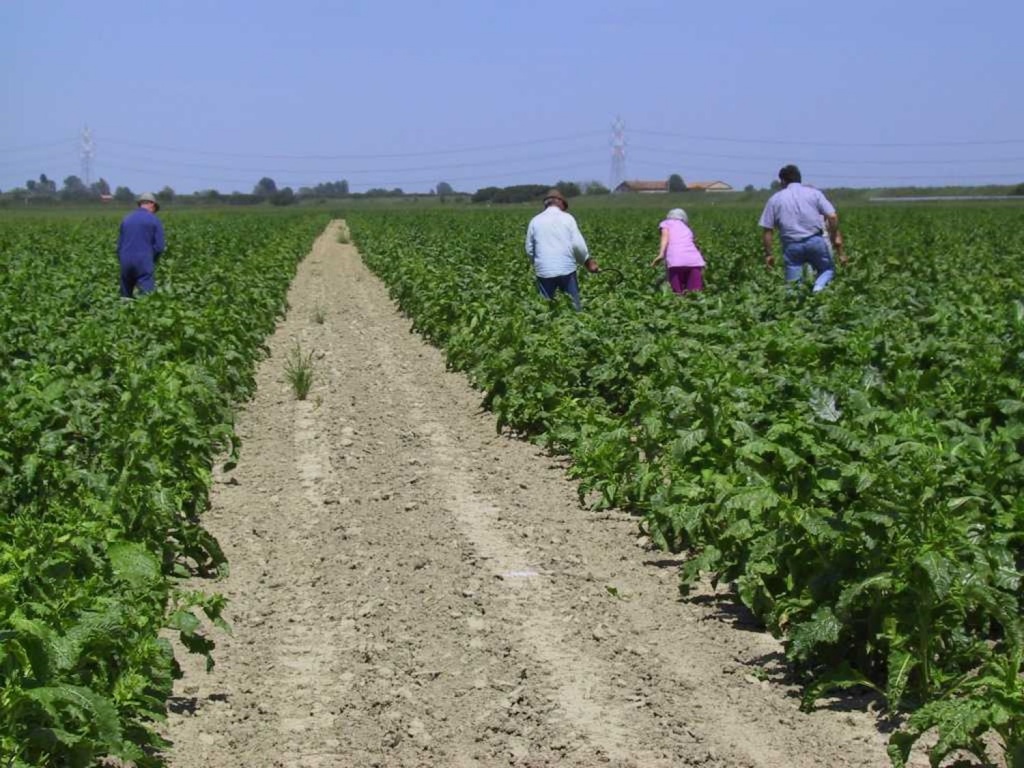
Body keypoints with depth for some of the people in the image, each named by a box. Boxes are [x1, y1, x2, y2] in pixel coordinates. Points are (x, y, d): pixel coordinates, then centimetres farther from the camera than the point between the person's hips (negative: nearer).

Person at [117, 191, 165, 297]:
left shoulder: (126, 219, 12)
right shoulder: (154, 220, -1)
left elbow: (119, 245, 14)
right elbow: (159, 246, -4)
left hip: (126, 262, 4)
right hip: (144, 264, -4)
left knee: (125, 298, 13)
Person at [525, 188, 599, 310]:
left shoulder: (535, 221, 5)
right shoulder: (567, 218, 0)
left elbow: (529, 249, 9)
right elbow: (578, 244, -6)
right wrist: (587, 261, 9)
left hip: (544, 271, 1)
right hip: (566, 269, -1)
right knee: (574, 306, 9)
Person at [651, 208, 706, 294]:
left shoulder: (666, 223, 23)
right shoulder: (687, 229, 35)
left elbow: (666, 236, 2)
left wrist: (661, 254, -11)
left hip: (676, 261, -4)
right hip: (695, 261, 4)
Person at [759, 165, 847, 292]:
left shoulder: (775, 199, 10)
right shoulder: (813, 193, 9)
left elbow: (766, 230, 5)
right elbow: (832, 217, -1)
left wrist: (768, 254, 12)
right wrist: (835, 237, 12)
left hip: (792, 246, 0)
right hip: (815, 241, 0)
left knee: (793, 284, 6)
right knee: (828, 270, 18)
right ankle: (819, 287, -13)